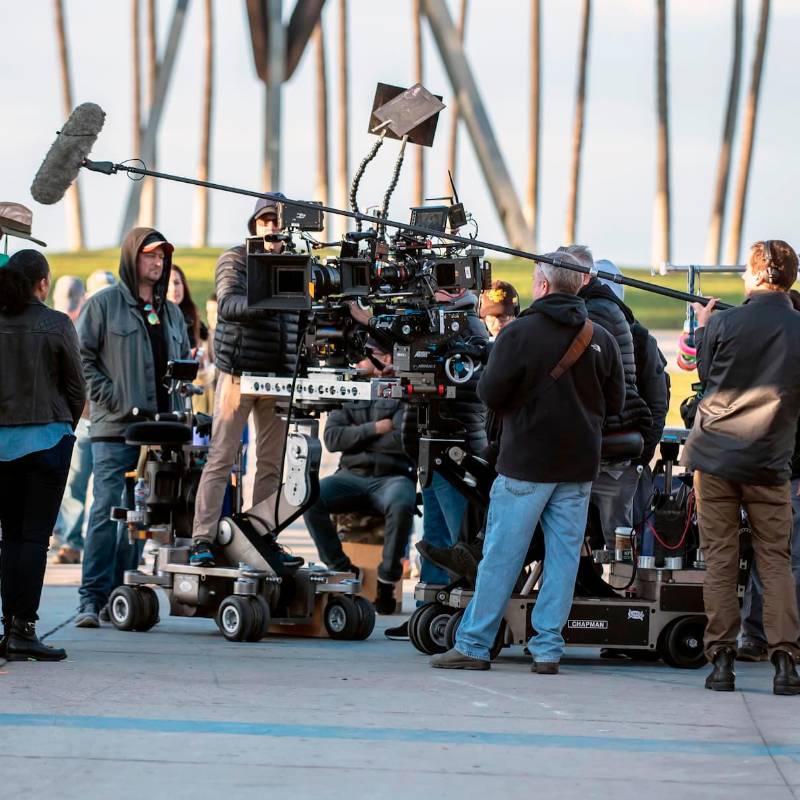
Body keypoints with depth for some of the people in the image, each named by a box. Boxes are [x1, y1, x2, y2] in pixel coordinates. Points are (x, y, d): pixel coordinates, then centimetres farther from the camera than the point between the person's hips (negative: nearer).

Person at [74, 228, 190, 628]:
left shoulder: (171, 313, 18)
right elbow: (82, 356, -3)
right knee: (107, 510, -10)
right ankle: (91, 598, -9)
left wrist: (176, 405, 11)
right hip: (115, 429, -6)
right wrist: (110, 398, -11)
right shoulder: (104, 304, 1)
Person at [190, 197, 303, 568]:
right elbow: (228, 305, -17)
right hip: (239, 372, -5)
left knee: (272, 463, 6)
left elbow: (302, 323, 18)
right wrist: (263, 304, -35)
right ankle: (202, 540, -7)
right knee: (221, 458, -6)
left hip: (279, 377, 5)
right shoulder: (234, 260, -1)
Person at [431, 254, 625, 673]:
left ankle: (473, 645, 4)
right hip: (579, 465, 4)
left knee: (501, 555, 1)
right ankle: (548, 649, 4)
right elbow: (615, 403, 10)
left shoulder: (520, 333, -10)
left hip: (526, 461, -3)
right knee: (563, 555, 6)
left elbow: (491, 394, -10)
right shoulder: (600, 339, 4)